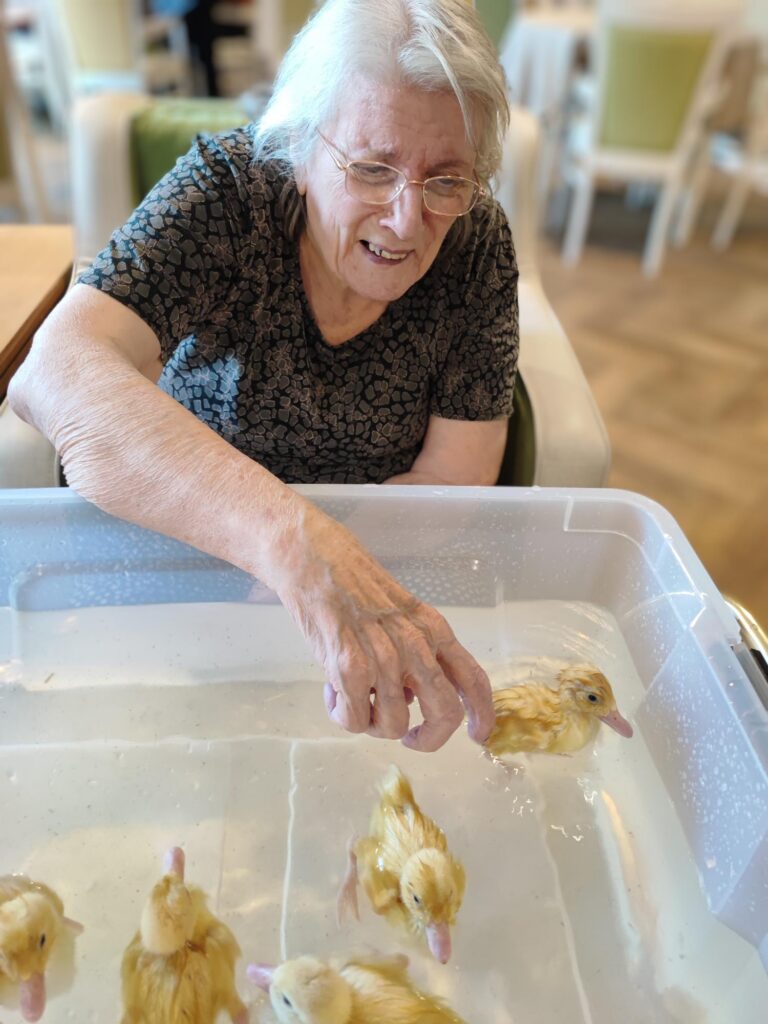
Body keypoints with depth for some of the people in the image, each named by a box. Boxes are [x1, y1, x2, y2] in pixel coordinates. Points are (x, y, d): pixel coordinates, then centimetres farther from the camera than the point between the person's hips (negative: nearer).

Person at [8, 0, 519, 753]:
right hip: (176, 539, 0)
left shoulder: (476, 242, -12)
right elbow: (56, 375, -36)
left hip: (388, 570, 1)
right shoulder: (226, 191, -19)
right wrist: (294, 542, -50)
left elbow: (456, 482, -12)